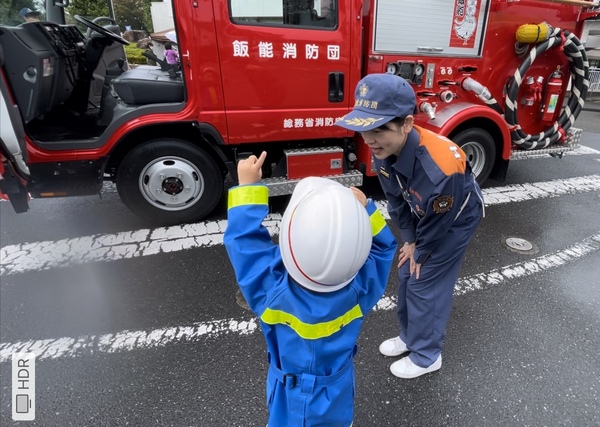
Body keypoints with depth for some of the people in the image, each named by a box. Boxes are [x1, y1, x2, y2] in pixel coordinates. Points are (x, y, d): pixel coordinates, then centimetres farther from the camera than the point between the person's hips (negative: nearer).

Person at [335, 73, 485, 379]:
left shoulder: (441, 168, -43)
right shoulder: (383, 149, -22)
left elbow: (438, 221, -24)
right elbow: (396, 199, -5)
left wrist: (421, 250, -7)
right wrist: (409, 240, 0)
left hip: (455, 220, -6)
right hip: (424, 215, 7)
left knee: (425, 284, 1)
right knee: (406, 276, 14)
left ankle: (426, 356, 24)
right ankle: (410, 336, 38)